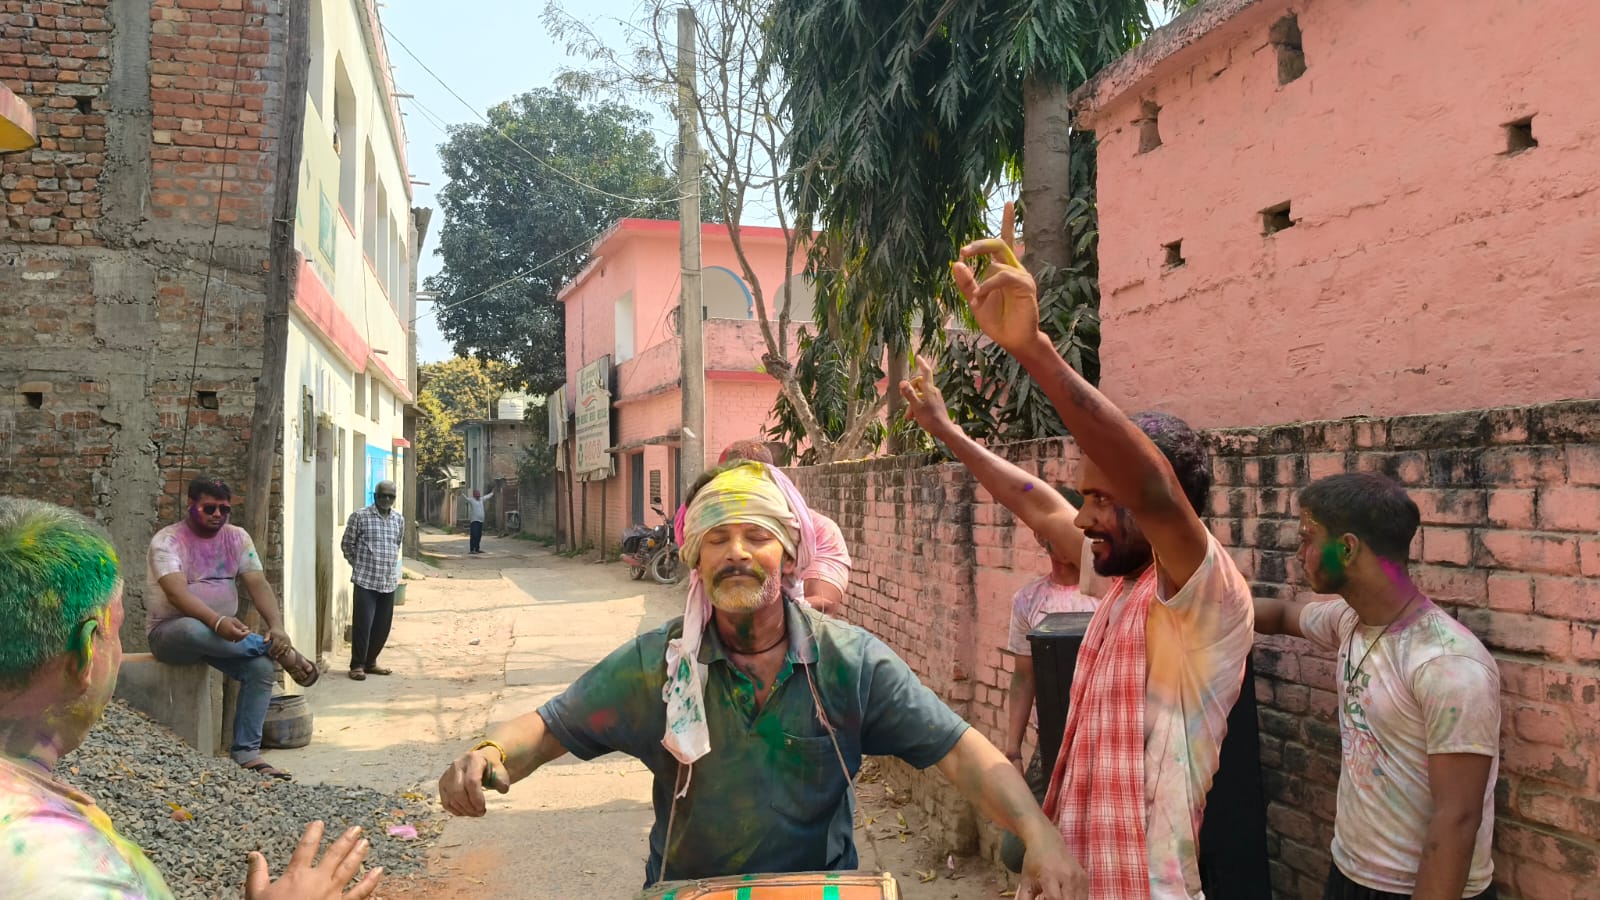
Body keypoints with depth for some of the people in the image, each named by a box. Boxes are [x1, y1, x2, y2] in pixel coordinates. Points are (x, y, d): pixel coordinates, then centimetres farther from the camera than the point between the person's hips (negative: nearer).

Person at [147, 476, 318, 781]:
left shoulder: (237, 538, 3)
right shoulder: (167, 540, -12)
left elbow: (258, 585, -8)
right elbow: (177, 593, -28)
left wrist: (277, 626, -26)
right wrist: (218, 621, -45)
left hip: (221, 632, 5)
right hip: (170, 630, -5)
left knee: (262, 669, -21)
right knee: (194, 630, -40)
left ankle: (246, 753, -15)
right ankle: (281, 652, -25)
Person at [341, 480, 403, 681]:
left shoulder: (399, 519, 9)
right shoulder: (360, 516, -6)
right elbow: (347, 544, 0)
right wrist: (359, 565, 4)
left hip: (389, 581, 5)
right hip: (365, 580, -5)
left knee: (383, 626, 9)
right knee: (363, 624, -5)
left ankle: (370, 662, 23)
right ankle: (357, 665, 6)